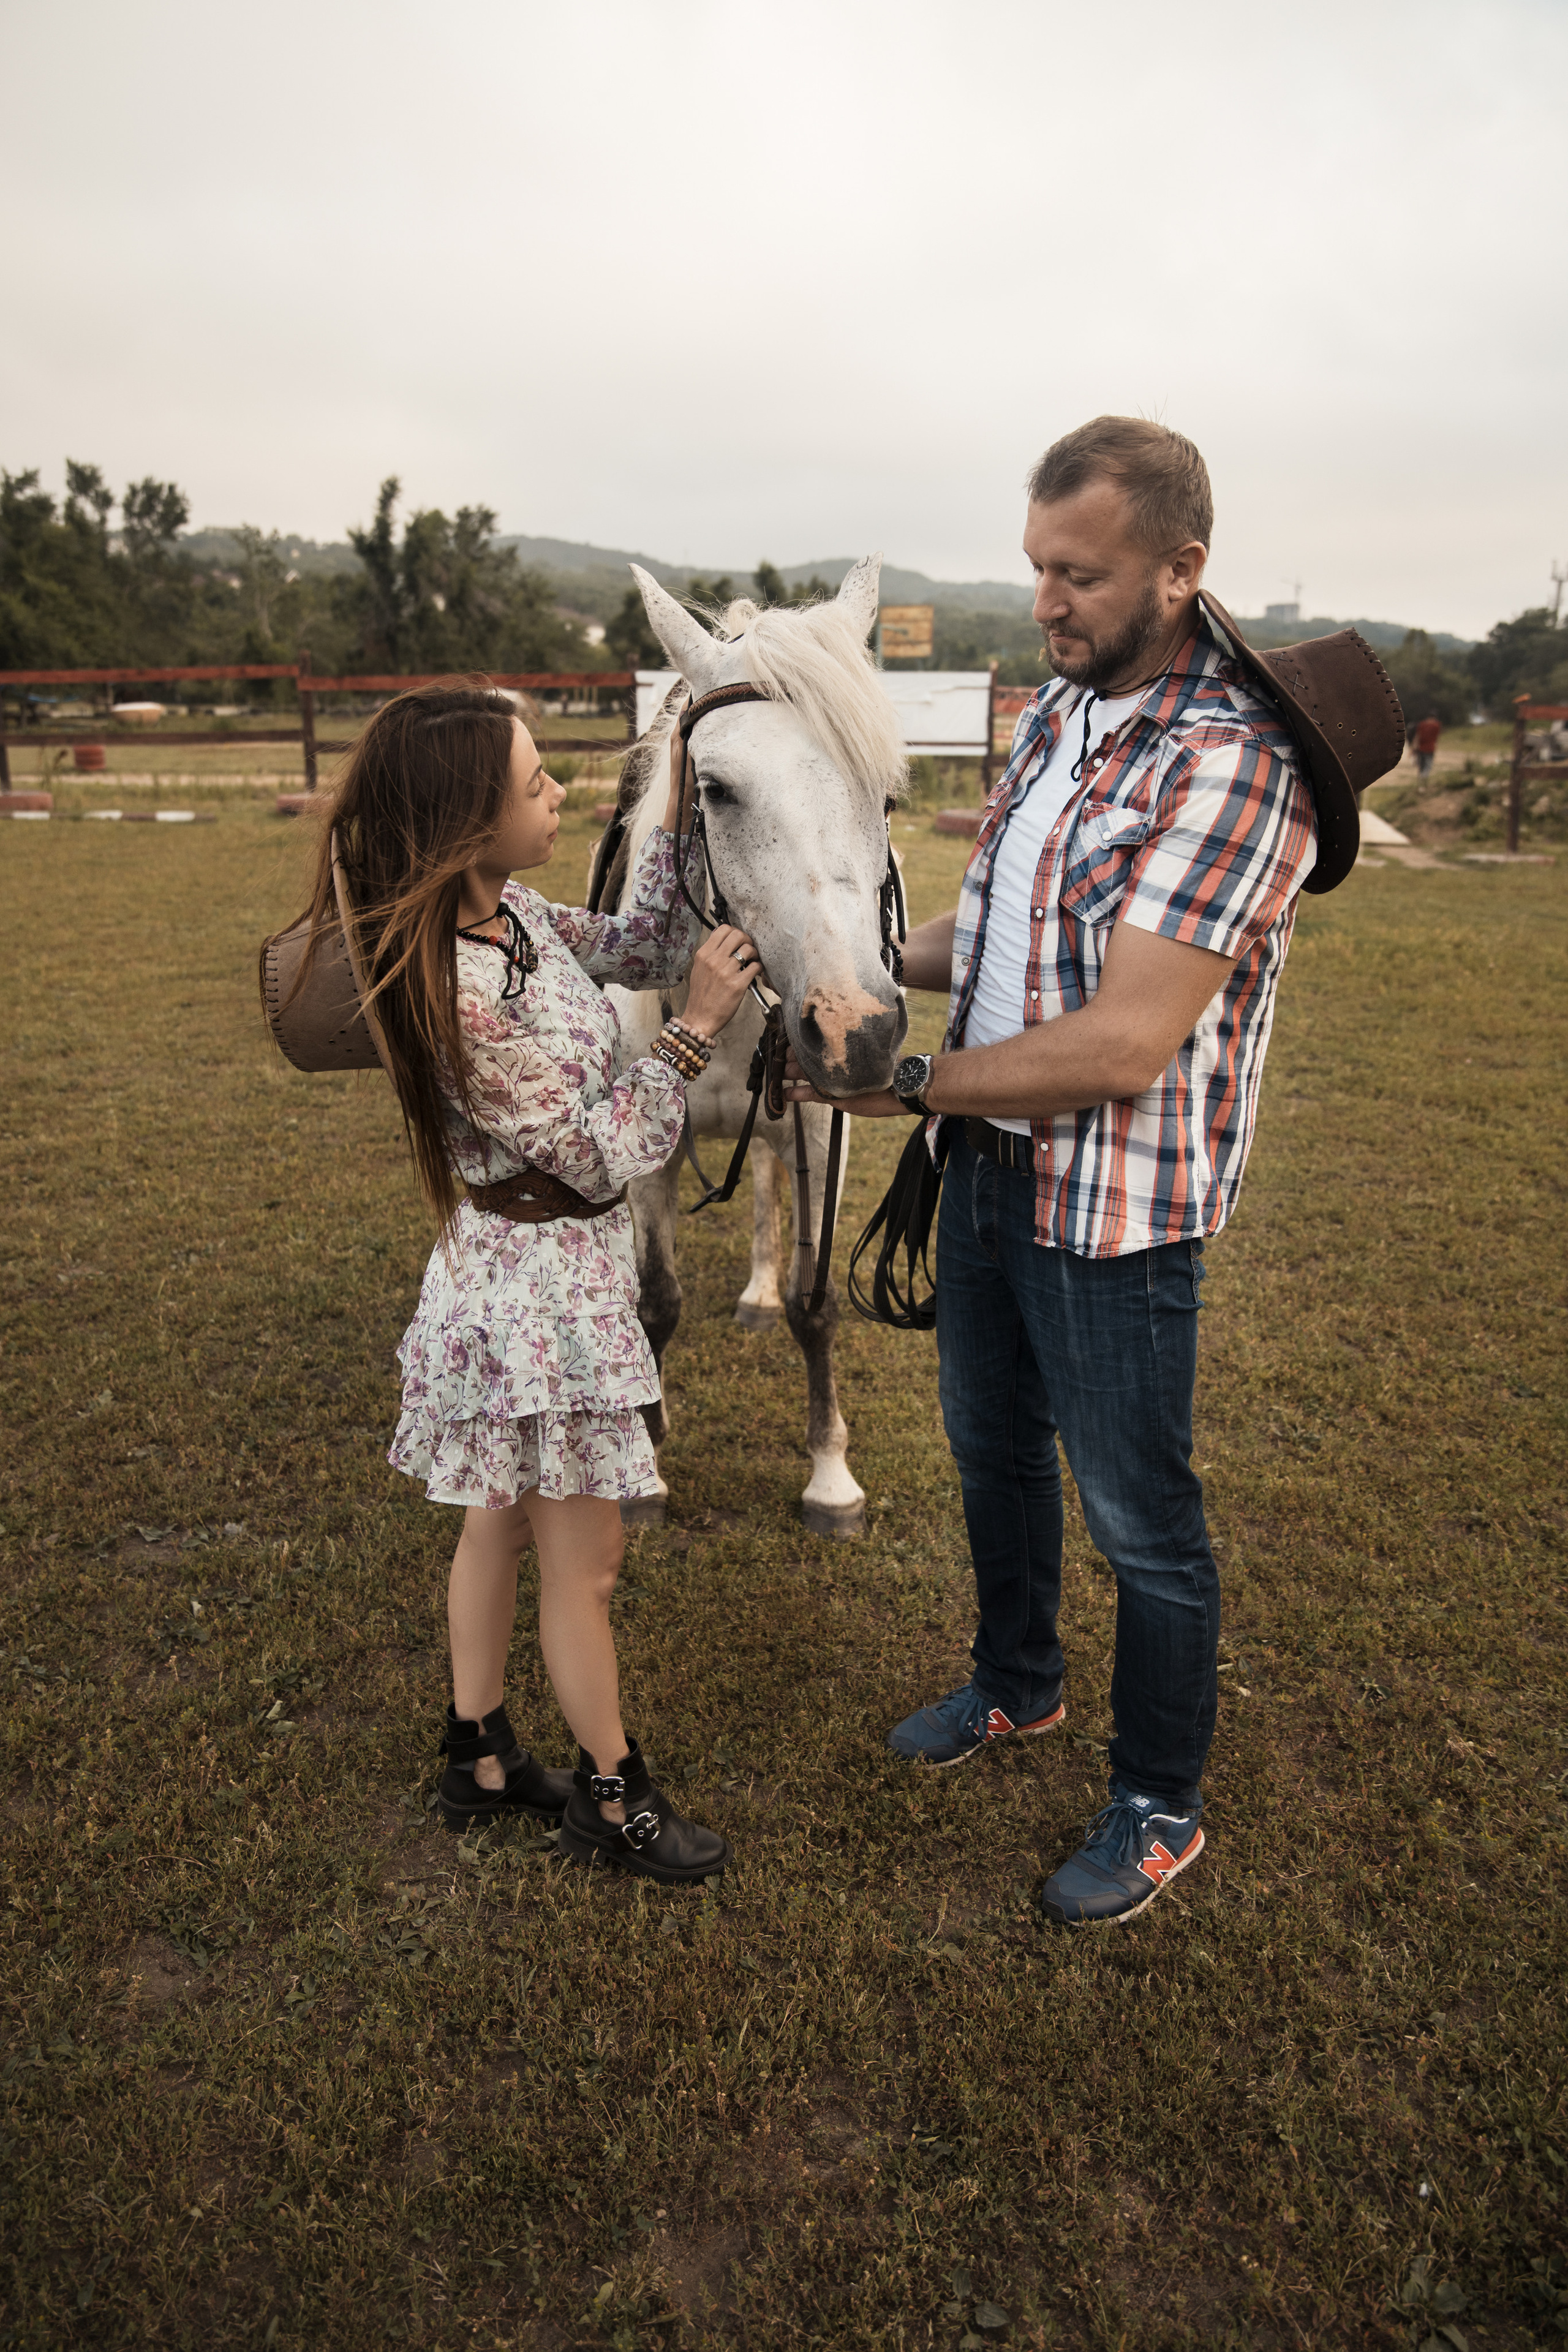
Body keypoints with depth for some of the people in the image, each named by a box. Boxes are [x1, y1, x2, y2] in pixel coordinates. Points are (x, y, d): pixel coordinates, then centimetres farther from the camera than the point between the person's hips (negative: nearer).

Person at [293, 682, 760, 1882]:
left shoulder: (509, 914, -3)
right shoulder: (464, 995, -29)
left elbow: (639, 949, 11)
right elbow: (603, 1154, -21)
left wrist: (678, 822, 1)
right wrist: (695, 1031, -17)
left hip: (535, 1269, 9)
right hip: (543, 1286, -9)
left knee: (501, 1524, 22)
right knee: (585, 1560, 9)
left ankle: (480, 1759, 42)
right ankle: (614, 1797, 31)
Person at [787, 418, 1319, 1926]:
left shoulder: (1232, 760, -22)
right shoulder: (1054, 711, 6)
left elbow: (1123, 1047, -28)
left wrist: (908, 1082, -21)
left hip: (1116, 1209, -8)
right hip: (989, 1165, 9)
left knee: (1138, 1515, 8)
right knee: (991, 1445, 24)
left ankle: (1159, 1809, 31)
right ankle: (1016, 1685, 49)